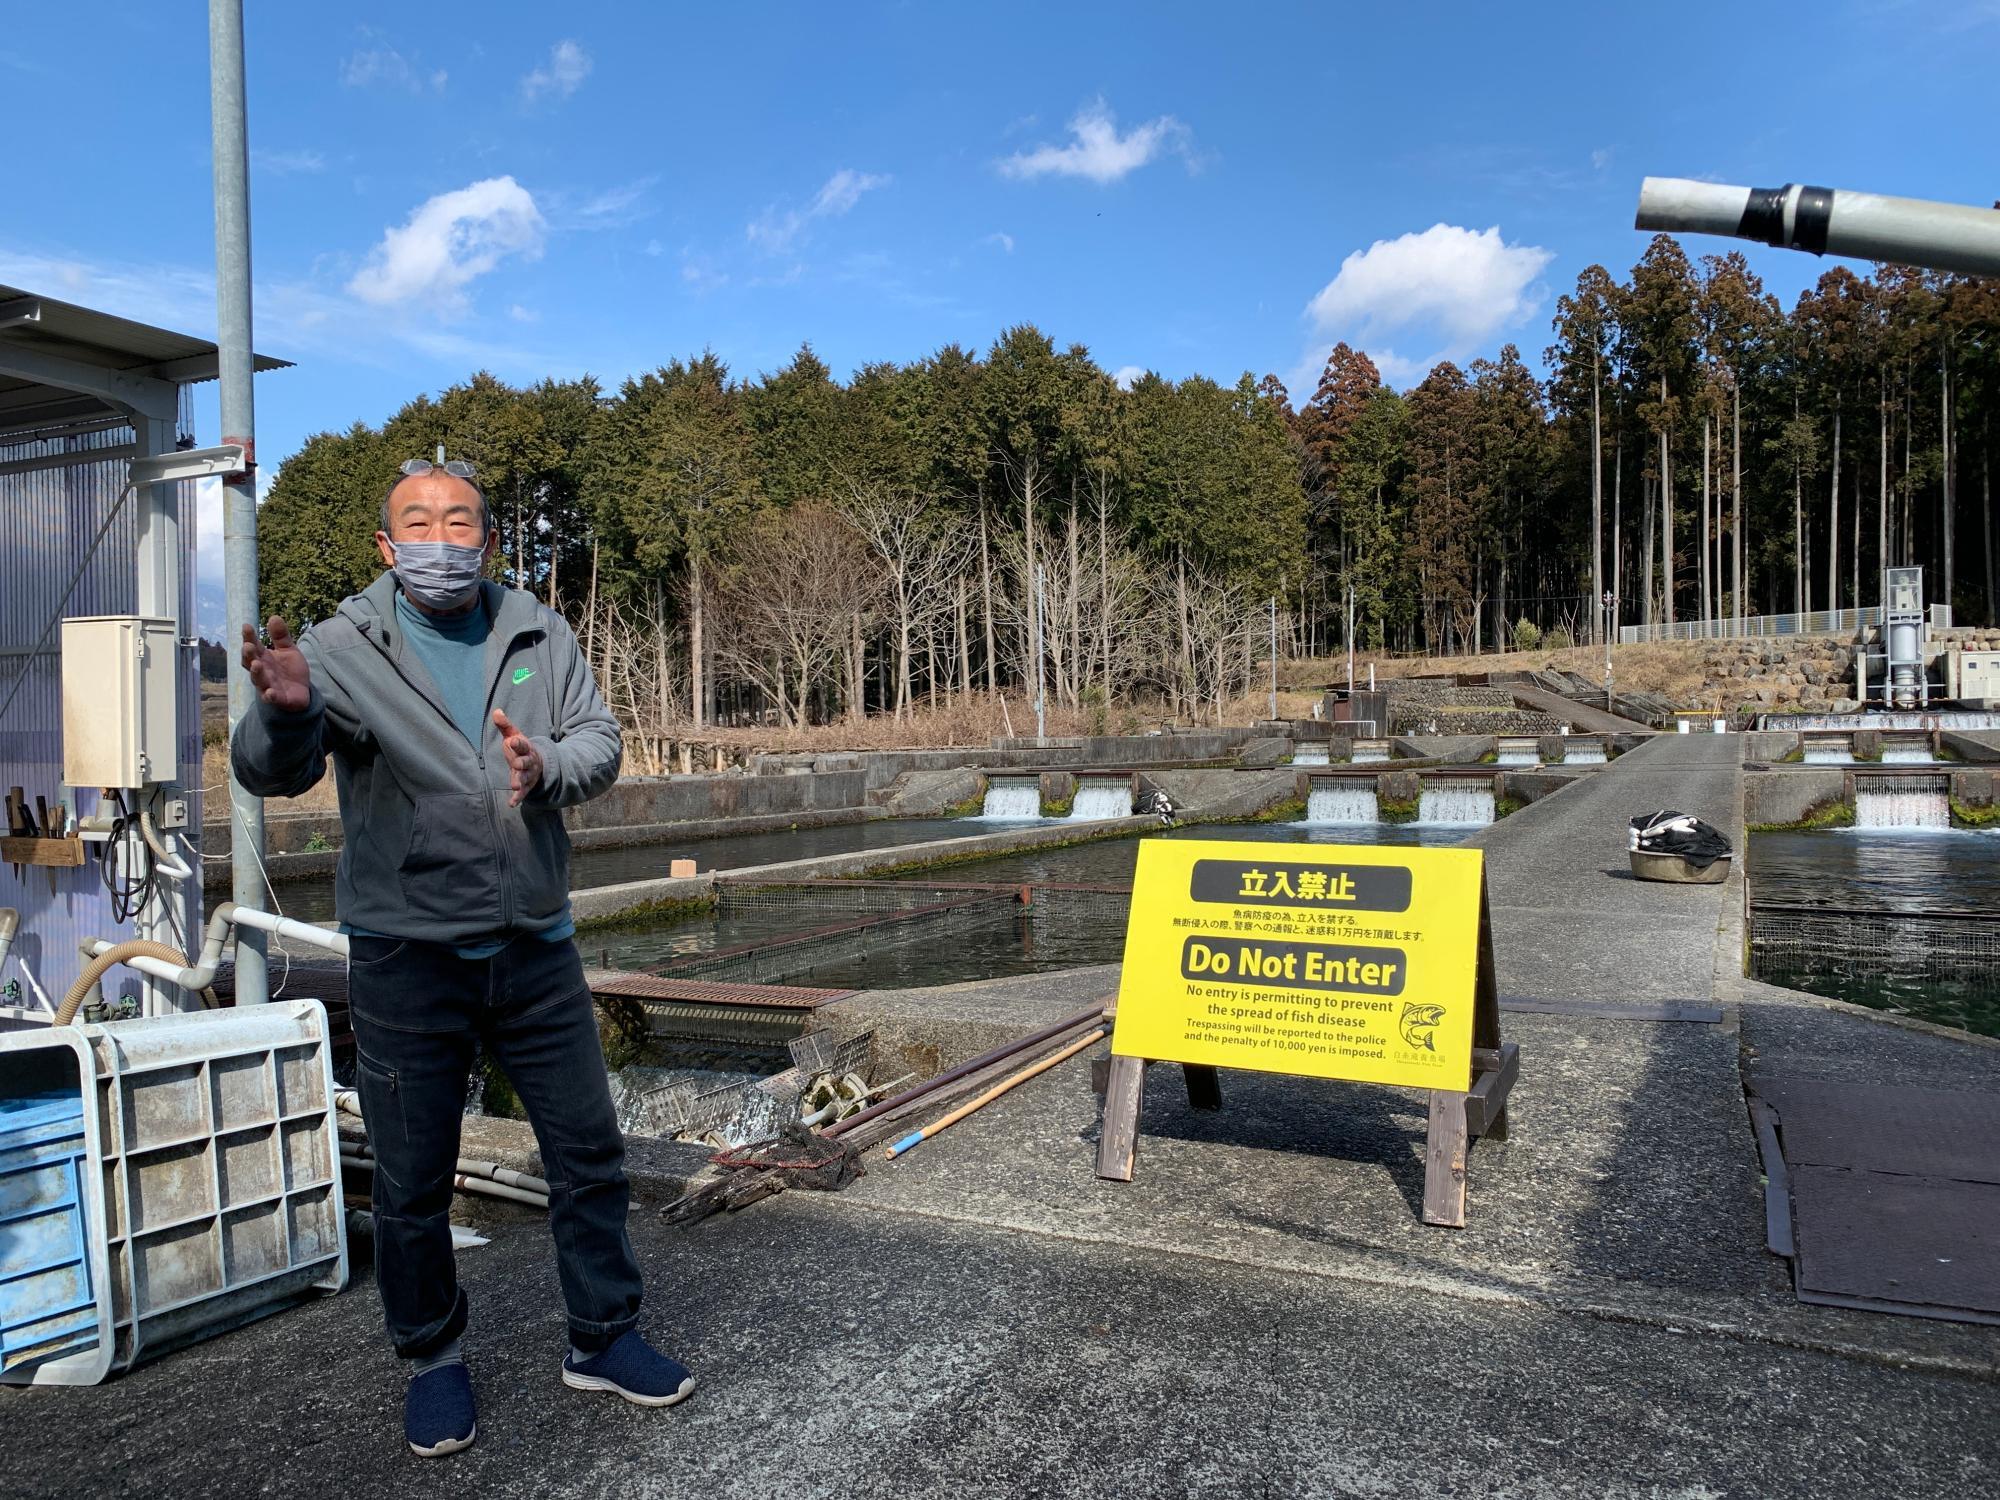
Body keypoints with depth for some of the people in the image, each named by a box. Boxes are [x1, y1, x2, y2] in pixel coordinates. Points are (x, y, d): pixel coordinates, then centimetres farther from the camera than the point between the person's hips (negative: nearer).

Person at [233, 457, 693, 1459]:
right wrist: (286, 708, -43)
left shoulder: (538, 635, 3)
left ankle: (603, 1338, 30)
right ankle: (431, 1358, 34)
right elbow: (270, 772, -19)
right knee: (413, 1183, 11)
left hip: (536, 950, 3)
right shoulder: (345, 647, -7)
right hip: (406, 956, -2)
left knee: (588, 1152, 11)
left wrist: (549, 768, -25)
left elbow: (600, 741, -2)